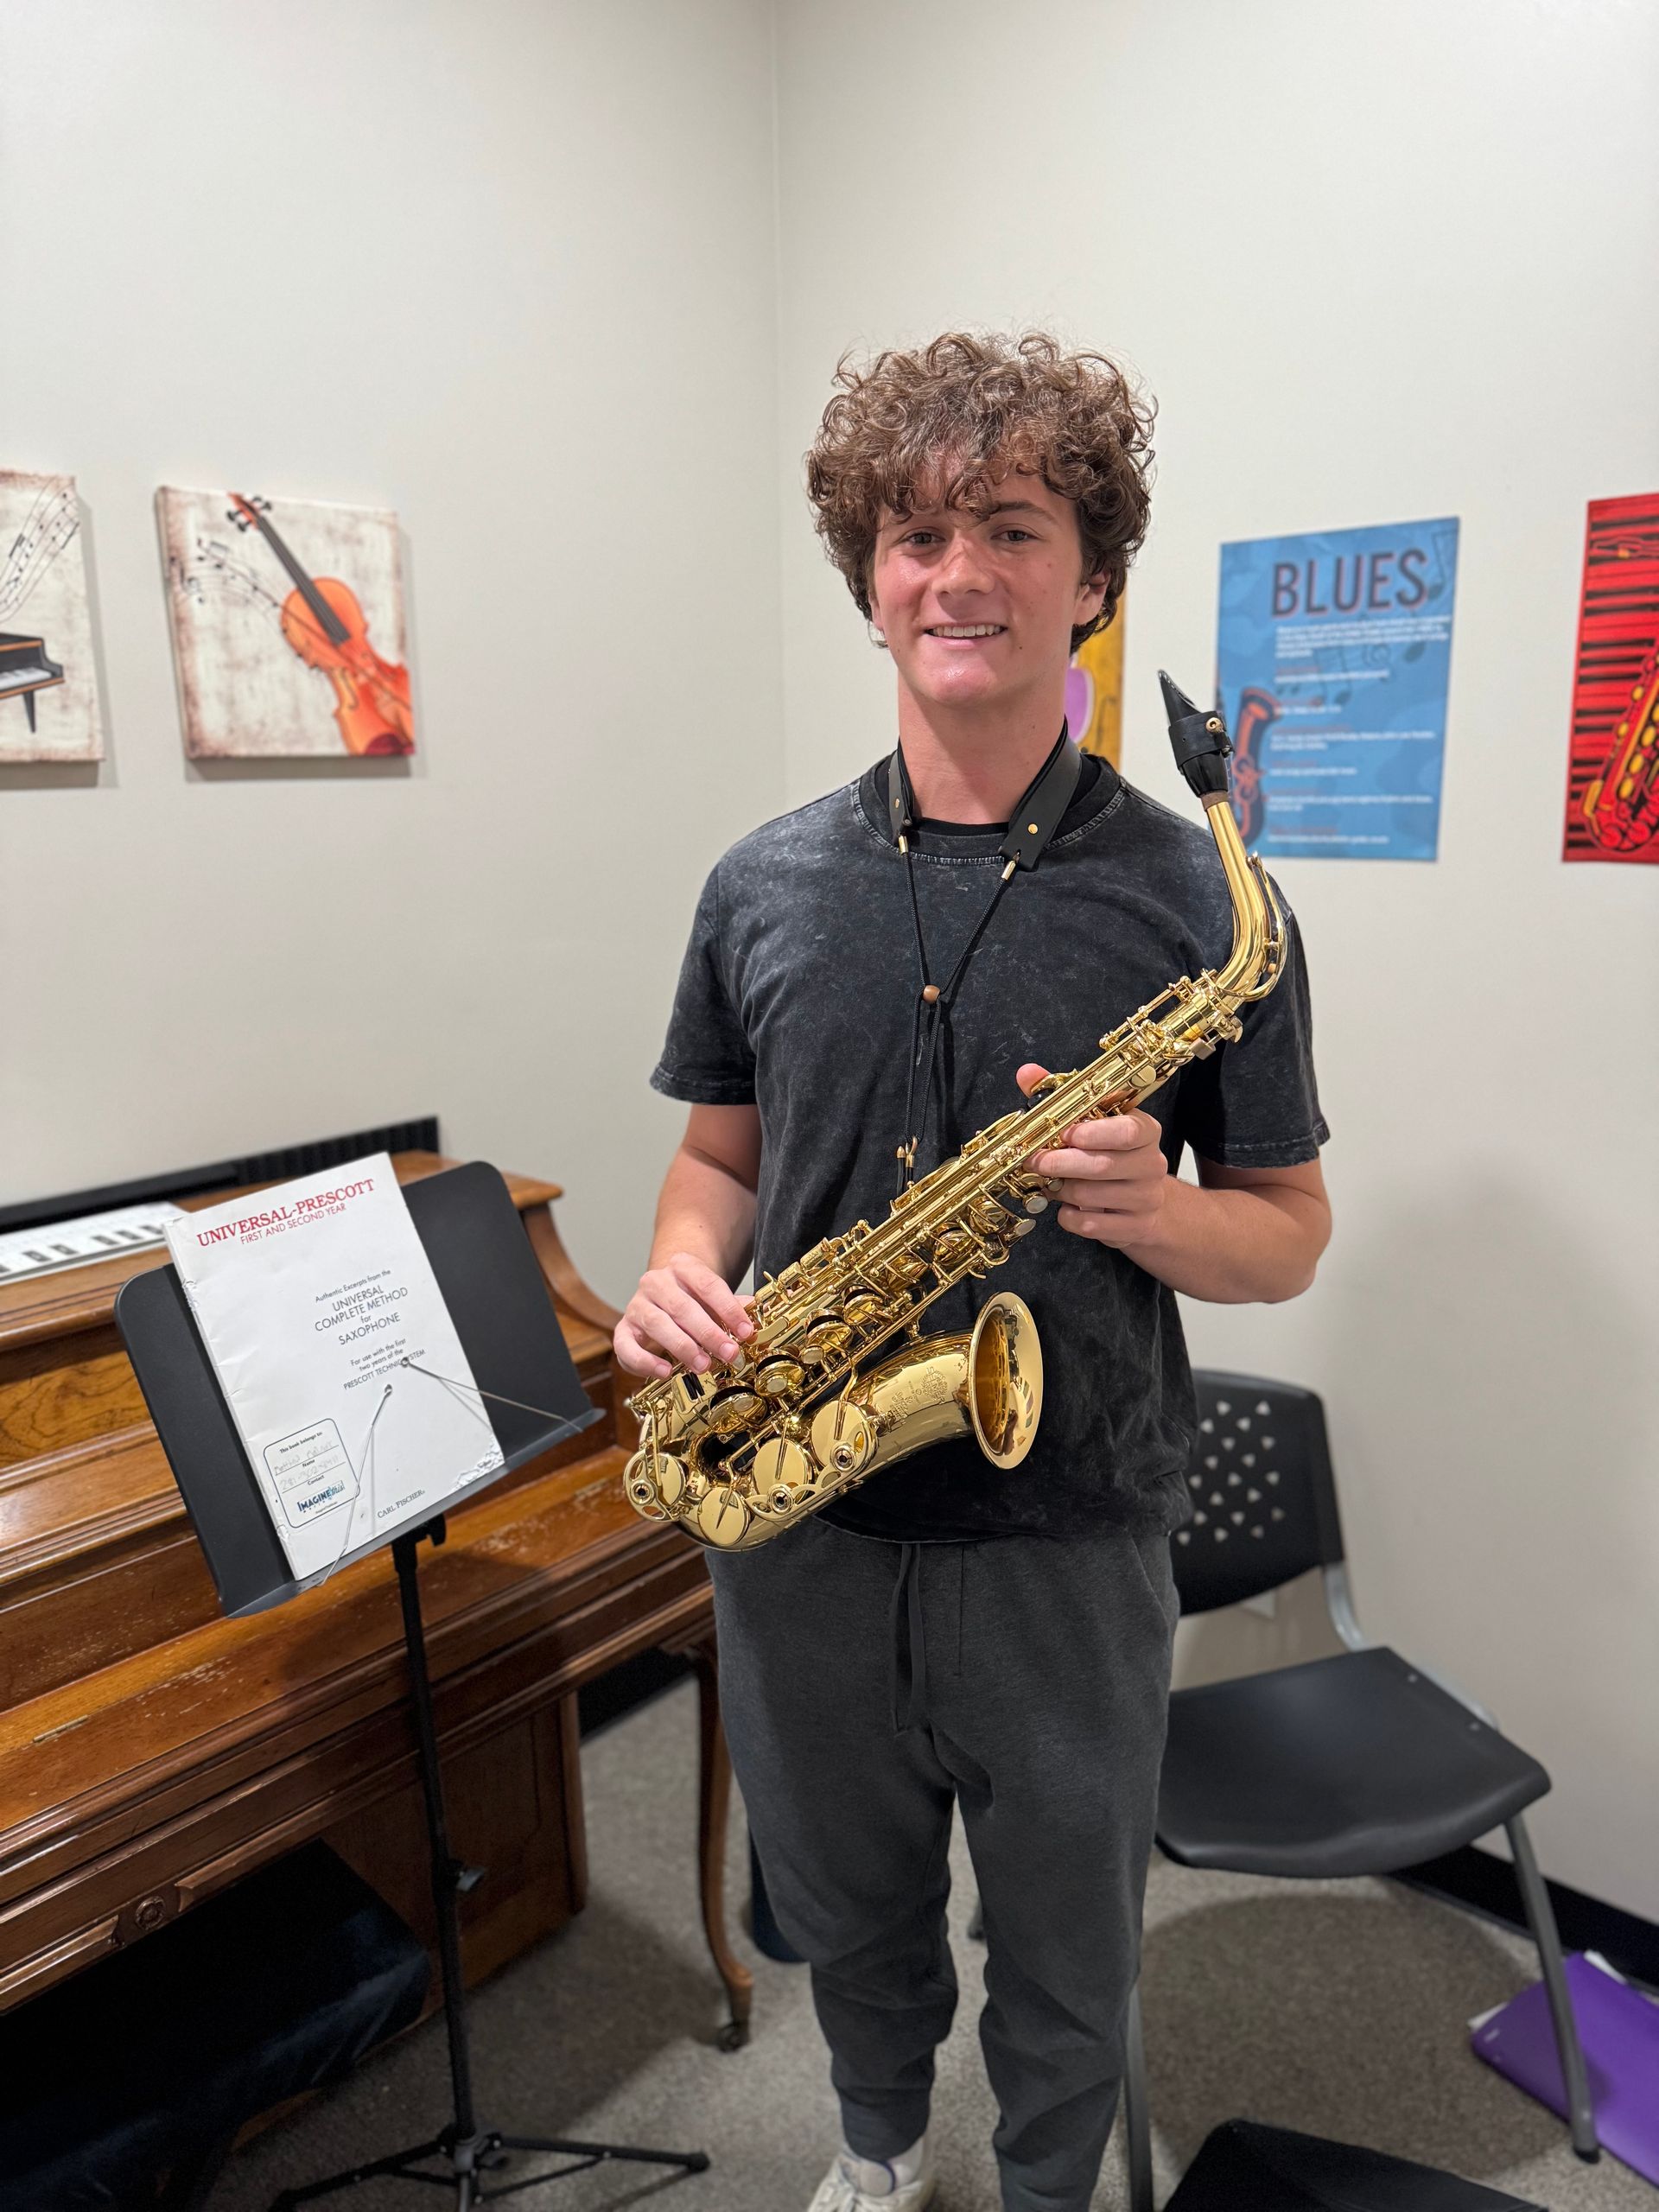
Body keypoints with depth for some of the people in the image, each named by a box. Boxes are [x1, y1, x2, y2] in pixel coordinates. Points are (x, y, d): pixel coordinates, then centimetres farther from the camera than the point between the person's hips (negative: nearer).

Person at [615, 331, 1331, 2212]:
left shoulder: (1201, 902, -10)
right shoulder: (763, 886, -1)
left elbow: (1288, 1227, -3)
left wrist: (1155, 1211, -24)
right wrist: (682, 1275, -12)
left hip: (1066, 1537, -2)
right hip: (799, 1520, 3)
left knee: (1065, 1950, 21)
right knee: (846, 1909, 27)